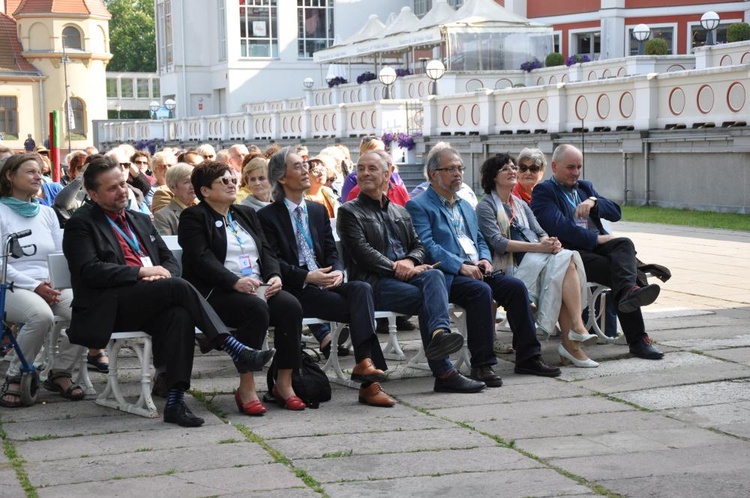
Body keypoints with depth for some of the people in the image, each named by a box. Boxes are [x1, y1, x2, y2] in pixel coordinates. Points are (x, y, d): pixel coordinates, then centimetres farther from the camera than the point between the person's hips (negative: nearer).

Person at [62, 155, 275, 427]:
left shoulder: (140, 220, 26)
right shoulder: (80, 225, 6)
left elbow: (170, 261, 24)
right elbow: (90, 271, -8)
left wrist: (163, 273, -1)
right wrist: (142, 272, -13)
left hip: (149, 306, 5)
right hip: (108, 309, -5)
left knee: (179, 315, -32)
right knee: (179, 287, -29)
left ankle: (175, 401, -38)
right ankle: (235, 349, -29)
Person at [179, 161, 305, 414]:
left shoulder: (247, 214, 24)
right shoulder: (193, 217, 3)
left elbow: (267, 251, 17)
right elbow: (202, 259, -11)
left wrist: (274, 275, -6)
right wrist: (236, 282, -25)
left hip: (259, 288, 6)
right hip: (216, 292, -6)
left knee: (291, 306, -23)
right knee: (256, 309, -34)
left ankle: (284, 383, -17)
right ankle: (246, 388, -28)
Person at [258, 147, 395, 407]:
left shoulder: (318, 210, 21)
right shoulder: (267, 216, 3)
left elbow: (332, 252, 16)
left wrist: (338, 272, -7)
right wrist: (307, 277, -18)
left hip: (326, 283, 5)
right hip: (295, 290, -5)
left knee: (362, 289, -28)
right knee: (358, 310, -27)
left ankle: (364, 361, -39)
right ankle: (369, 381, -31)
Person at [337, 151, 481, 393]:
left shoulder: (400, 212, 30)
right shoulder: (349, 212, 10)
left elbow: (418, 246, 22)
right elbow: (361, 252, -4)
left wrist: (409, 262, -4)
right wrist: (397, 269, -15)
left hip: (406, 275, 5)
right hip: (374, 282, -4)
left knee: (434, 275, -32)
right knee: (427, 299, -30)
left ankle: (440, 334, -55)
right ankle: (444, 372, -36)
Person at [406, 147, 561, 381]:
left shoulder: (466, 206, 27)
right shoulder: (418, 206, 0)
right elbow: (427, 247, -12)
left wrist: (485, 260, 3)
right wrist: (461, 266, -20)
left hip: (476, 271, 7)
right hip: (446, 275, -7)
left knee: (516, 286, -15)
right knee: (480, 290, -34)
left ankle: (528, 357, -9)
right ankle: (482, 364, -29)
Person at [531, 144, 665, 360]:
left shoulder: (585, 187, 29)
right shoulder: (543, 191, 6)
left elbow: (616, 213, 15)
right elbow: (558, 226, -12)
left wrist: (594, 201, -6)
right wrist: (595, 239, -14)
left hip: (596, 245, 5)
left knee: (624, 243, -31)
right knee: (616, 269, -31)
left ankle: (629, 291, -60)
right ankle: (637, 339, -41)